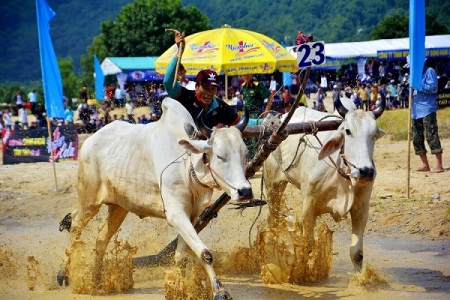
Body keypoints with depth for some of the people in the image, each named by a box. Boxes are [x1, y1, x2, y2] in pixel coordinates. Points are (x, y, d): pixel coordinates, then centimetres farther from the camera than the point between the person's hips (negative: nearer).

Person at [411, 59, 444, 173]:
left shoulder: (429, 71, -5)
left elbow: (433, 87, -14)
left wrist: (418, 86, -18)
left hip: (427, 109, -8)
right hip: (416, 111, 8)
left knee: (431, 137, -11)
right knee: (417, 139, 8)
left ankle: (439, 165, -11)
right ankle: (425, 165, 16)